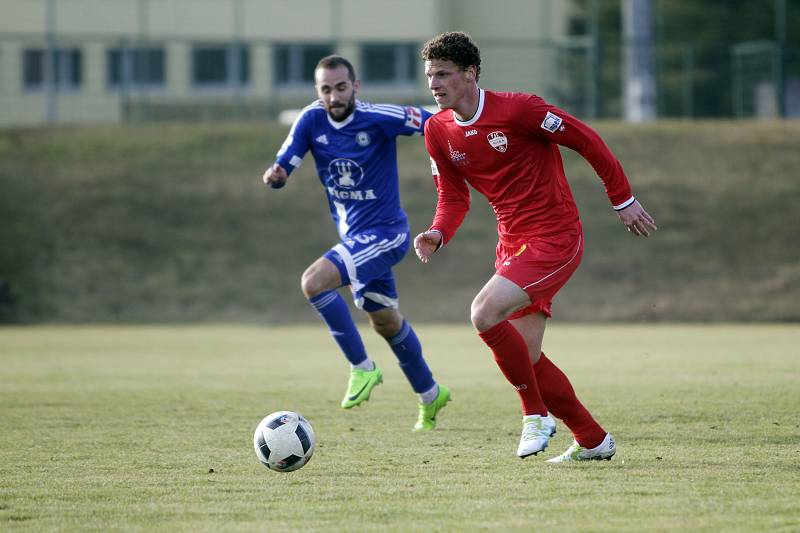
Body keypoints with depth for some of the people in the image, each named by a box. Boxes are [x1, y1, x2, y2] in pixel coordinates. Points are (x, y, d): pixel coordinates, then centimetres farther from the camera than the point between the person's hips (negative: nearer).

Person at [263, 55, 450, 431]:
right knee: (386, 322, 20)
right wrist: (274, 175, -29)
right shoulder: (312, 121, -5)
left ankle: (362, 368, -12)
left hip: (385, 231, -7)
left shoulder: (379, 118, -20)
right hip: (353, 235, 7)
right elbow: (283, 168, -8)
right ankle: (430, 395, 40)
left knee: (314, 282, -25)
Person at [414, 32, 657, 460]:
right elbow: (453, 197, 12)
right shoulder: (438, 131, 2)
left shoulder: (517, 109, -17)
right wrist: (438, 234, -10)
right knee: (525, 357, 8)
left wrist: (623, 200, -5)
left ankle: (536, 413, -9)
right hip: (512, 244, 8)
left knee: (484, 314, -25)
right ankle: (593, 440, 24)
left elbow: (587, 141, -10)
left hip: (555, 238, -8)